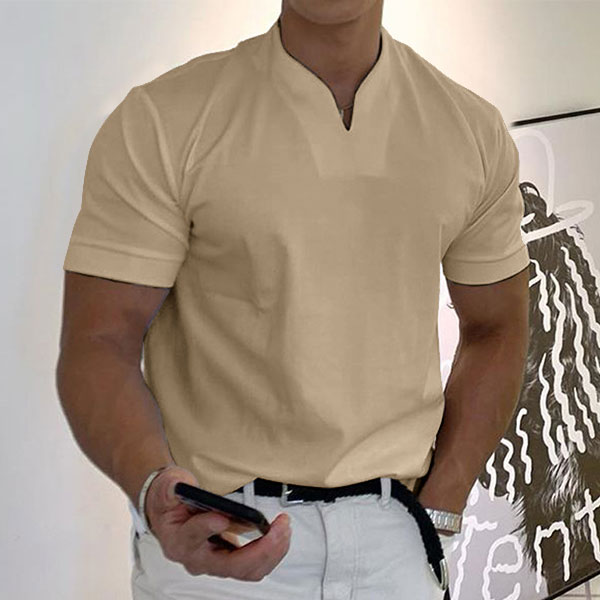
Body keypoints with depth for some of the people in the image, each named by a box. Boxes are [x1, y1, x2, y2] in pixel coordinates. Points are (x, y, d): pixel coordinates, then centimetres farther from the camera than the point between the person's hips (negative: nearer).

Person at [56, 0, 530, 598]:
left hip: (395, 534, 3)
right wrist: (154, 488, -30)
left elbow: (494, 330, 9)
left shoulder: (473, 128, 1)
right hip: (212, 534, -2)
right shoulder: (159, 121, -10)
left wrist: (437, 513, 1)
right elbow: (99, 343, -11)